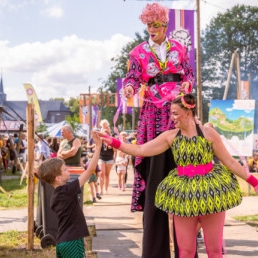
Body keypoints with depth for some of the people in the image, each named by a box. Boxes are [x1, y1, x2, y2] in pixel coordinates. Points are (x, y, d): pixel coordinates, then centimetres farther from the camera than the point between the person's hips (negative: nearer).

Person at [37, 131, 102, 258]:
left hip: (62, 241, 9)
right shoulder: (68, 190, -16)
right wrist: (98, 147, -15)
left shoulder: (54, 196, 9)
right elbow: (90, 170, -17)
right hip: (72, 242, -9)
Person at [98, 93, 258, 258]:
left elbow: (229, 161, -1)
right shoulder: (170, 136, 1)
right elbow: (141, 150, -1)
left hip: (210, 191, -2)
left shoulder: (208, 133, -6)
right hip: (183, 193, 2)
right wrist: (113, 142, -10)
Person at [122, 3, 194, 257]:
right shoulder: (138, 52, 5)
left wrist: (187, 83, -11)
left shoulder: (179, 48, 11)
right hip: (154, 114, -1)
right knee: (155, 168, -3)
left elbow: (189, 74, 12)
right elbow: (132, 78, -6)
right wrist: (129, 89, -28)